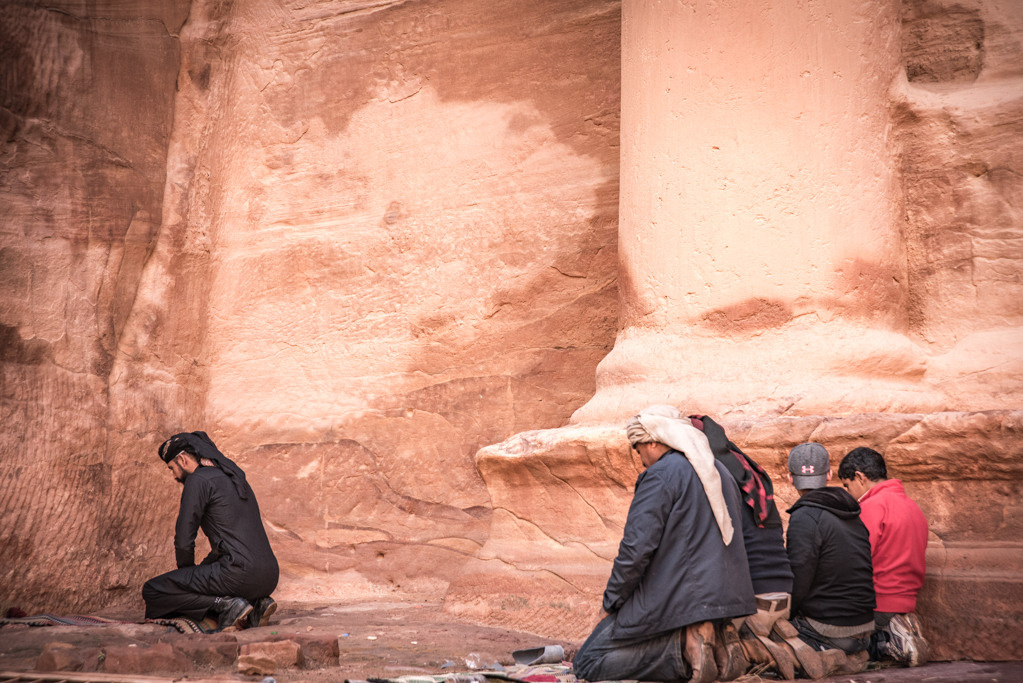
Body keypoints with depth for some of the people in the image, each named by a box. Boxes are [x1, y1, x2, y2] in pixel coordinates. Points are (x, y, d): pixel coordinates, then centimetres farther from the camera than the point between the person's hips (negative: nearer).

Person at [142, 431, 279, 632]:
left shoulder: (198, 480, -4)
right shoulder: (235, 478, 23)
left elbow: (184, 540, -5)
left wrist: (187, 570, 13)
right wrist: (204, 567, 29)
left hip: (239, 572, -9)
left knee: (152, 591, 0)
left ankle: (227, 604, -10)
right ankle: (257, 602, 11)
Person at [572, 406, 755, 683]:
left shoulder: (660, 475, -11)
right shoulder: (721, 473, 16)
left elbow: (637, 548, -18)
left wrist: (610, 605, -7)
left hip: (673, 602, -9)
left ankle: (683, 646, -14)